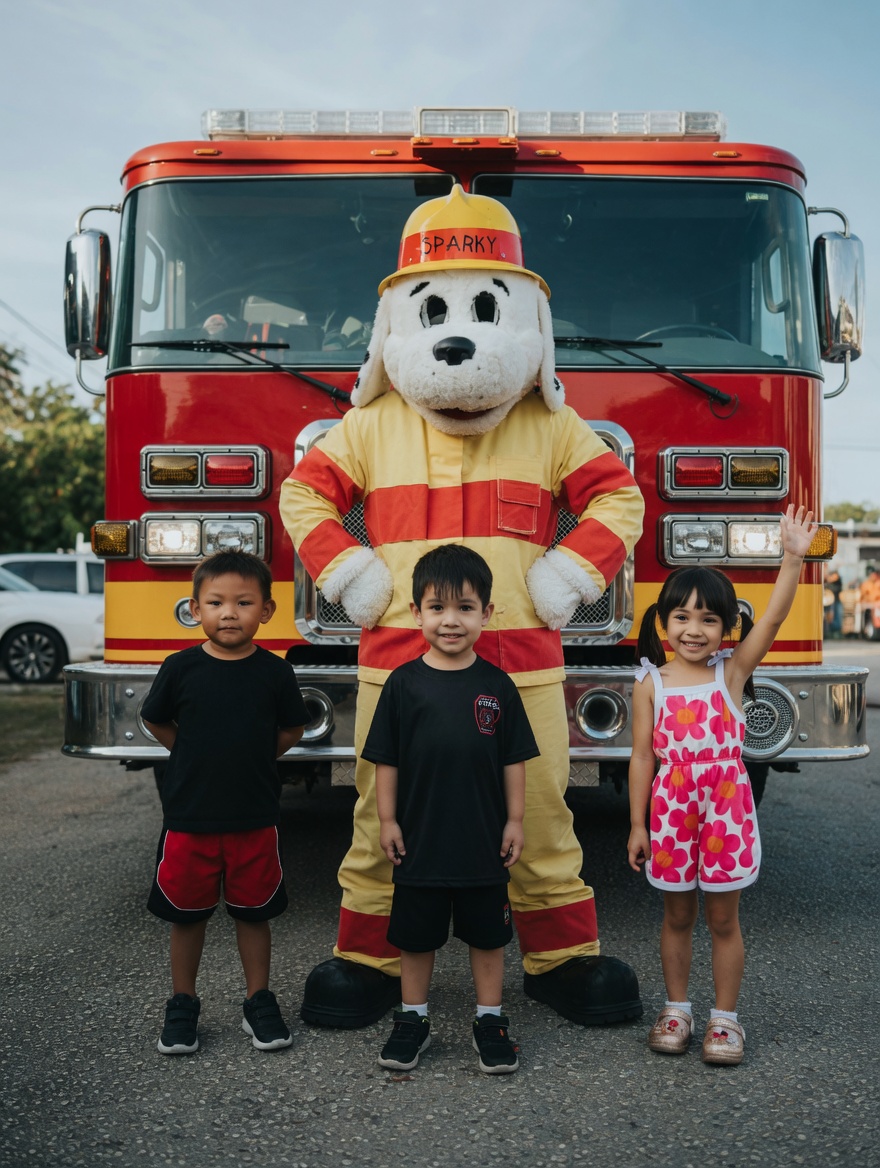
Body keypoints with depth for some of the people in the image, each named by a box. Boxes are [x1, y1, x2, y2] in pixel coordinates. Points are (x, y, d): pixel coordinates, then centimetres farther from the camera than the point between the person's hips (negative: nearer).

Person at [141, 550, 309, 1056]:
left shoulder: (274, 672, -6)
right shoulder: (180, 668, -6)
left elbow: (290, 731, 8)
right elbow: (157, 721, 9)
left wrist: (248, 760, 5)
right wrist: (201, 758, 7)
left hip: (254, 818, 0)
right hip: (188, 817, 0)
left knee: (253, 913, 11)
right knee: (187, 914, 11)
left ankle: (260, 1002, 26)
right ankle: (183, 1005, 27)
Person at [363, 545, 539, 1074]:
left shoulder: (497, 685, -3)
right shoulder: (404, 683, -5)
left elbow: (514, 760, 2)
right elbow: (387, 759, -1)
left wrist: (515, 821, 0)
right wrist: (387, 819, -3)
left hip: (484, 840, 0)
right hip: (419, 838, 0)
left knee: (487, 934, 12)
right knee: (416, 935, 13)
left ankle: (491, 1020, 27)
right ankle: (413, 1020, 29)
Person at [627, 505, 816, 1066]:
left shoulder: (733, 671, -3)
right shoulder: (651, 683, -2)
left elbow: (773, 619, -17)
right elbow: (643, 756, 1)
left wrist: (793, 558, -27)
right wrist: (638, 825, 1)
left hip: (727, 810, -1)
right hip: (671, 811, 1)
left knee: (724, 918, 9)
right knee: (677, 916, 14)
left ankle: (726, 1017, 21)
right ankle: (677, 1009, 28)